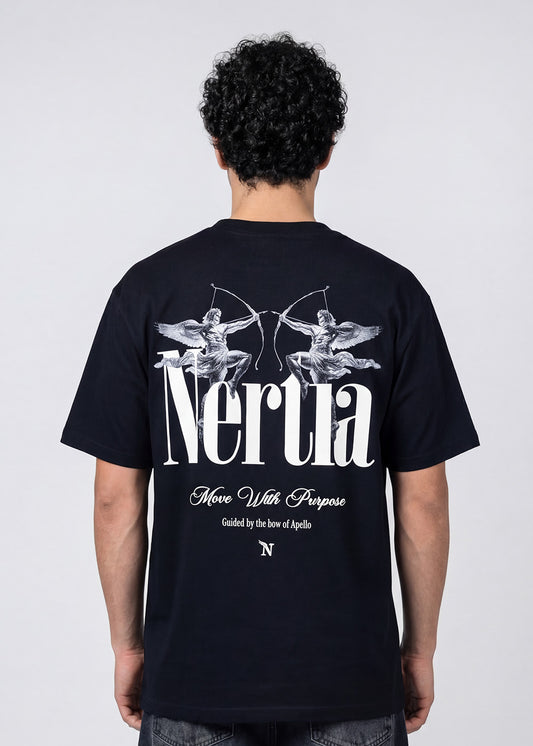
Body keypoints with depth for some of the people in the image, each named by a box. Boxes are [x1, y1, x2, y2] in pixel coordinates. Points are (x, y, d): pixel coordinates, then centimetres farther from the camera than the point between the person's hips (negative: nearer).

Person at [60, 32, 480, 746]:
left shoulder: (150, 290, -6)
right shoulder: (392, 292, -6)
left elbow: (117, 497, -3)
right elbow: (422, 501, -4)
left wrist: (128, 644, 8)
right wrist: (419, 648, 8)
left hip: (193, 675, 1)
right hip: (350, 682, 0)